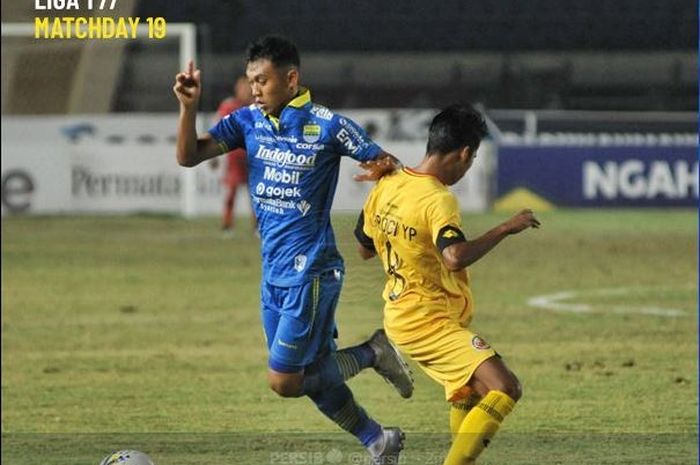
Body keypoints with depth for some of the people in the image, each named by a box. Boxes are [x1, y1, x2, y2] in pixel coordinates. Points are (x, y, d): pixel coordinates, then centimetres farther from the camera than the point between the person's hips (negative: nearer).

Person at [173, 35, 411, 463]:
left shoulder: (327, 126, -13)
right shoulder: (248, 121, 3)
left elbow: (386, 163, -5)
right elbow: (189, 156, -4)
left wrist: (384, 169, -29)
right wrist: (189, 106, -19)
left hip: (311, 271, -7)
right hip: (274, 271, 7)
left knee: (284, 382, -8)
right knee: (313, 374, 12)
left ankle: (371, 354, 11)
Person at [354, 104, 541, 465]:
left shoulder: (386, 187, 4)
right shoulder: (438, 200, -21)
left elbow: (364, 248, 17)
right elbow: (455, 256, -38)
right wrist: (504, 229, -28)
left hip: (400, 314, 10)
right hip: (429, 321, -10)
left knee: (468, 393, 26)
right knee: (504, 388, -19)